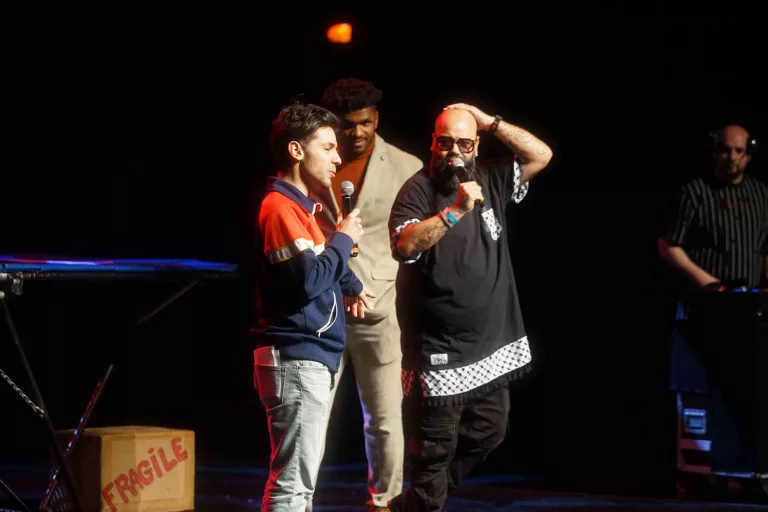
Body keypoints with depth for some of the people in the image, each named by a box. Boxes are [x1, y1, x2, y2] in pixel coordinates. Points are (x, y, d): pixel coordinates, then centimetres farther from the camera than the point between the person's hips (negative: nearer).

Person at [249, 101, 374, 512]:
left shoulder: (301, 206, 17)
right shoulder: (280, 208, -14)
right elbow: (309, 279, -23)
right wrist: (344, 238, -10)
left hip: (310, 359, 11)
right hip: (296, 360, -11)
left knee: (298, 477, 15)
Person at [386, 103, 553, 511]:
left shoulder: (491, 181, 6)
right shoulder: (418, 190, -12)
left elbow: (541, 155, 0)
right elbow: (404, 246, -27)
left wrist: (490, 122, -7)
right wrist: (456, 211, -35)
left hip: (492, 345, 7)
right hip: (439, 351, -7)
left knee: (488, 433, 15)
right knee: (434, 445, -2)